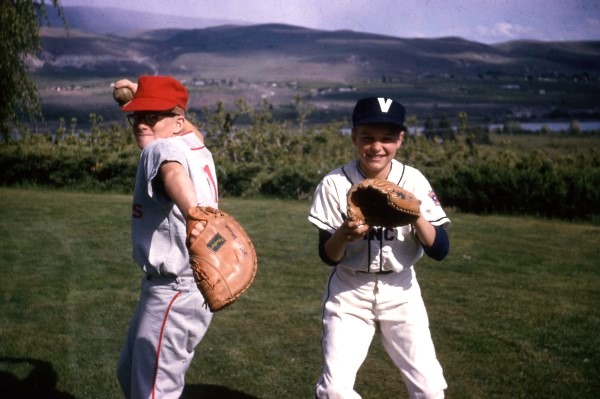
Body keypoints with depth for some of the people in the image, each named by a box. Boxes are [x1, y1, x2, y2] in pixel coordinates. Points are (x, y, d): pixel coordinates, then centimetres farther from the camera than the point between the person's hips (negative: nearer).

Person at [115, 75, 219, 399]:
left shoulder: (162, 147, -19)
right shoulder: (196, 146, 7)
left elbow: (173, 174, -44)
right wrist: (140, 97, 43)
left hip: (174, 291, -10)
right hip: (178, 288, 10)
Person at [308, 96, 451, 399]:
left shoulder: (413, 181, -9)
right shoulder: (335, 184, -13)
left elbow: (440, 250, -12)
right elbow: (327, 257, -10)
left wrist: (415, 215, -29)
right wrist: (343, 235, -31)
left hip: (400, 291, 1)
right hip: (349, 293, -1)